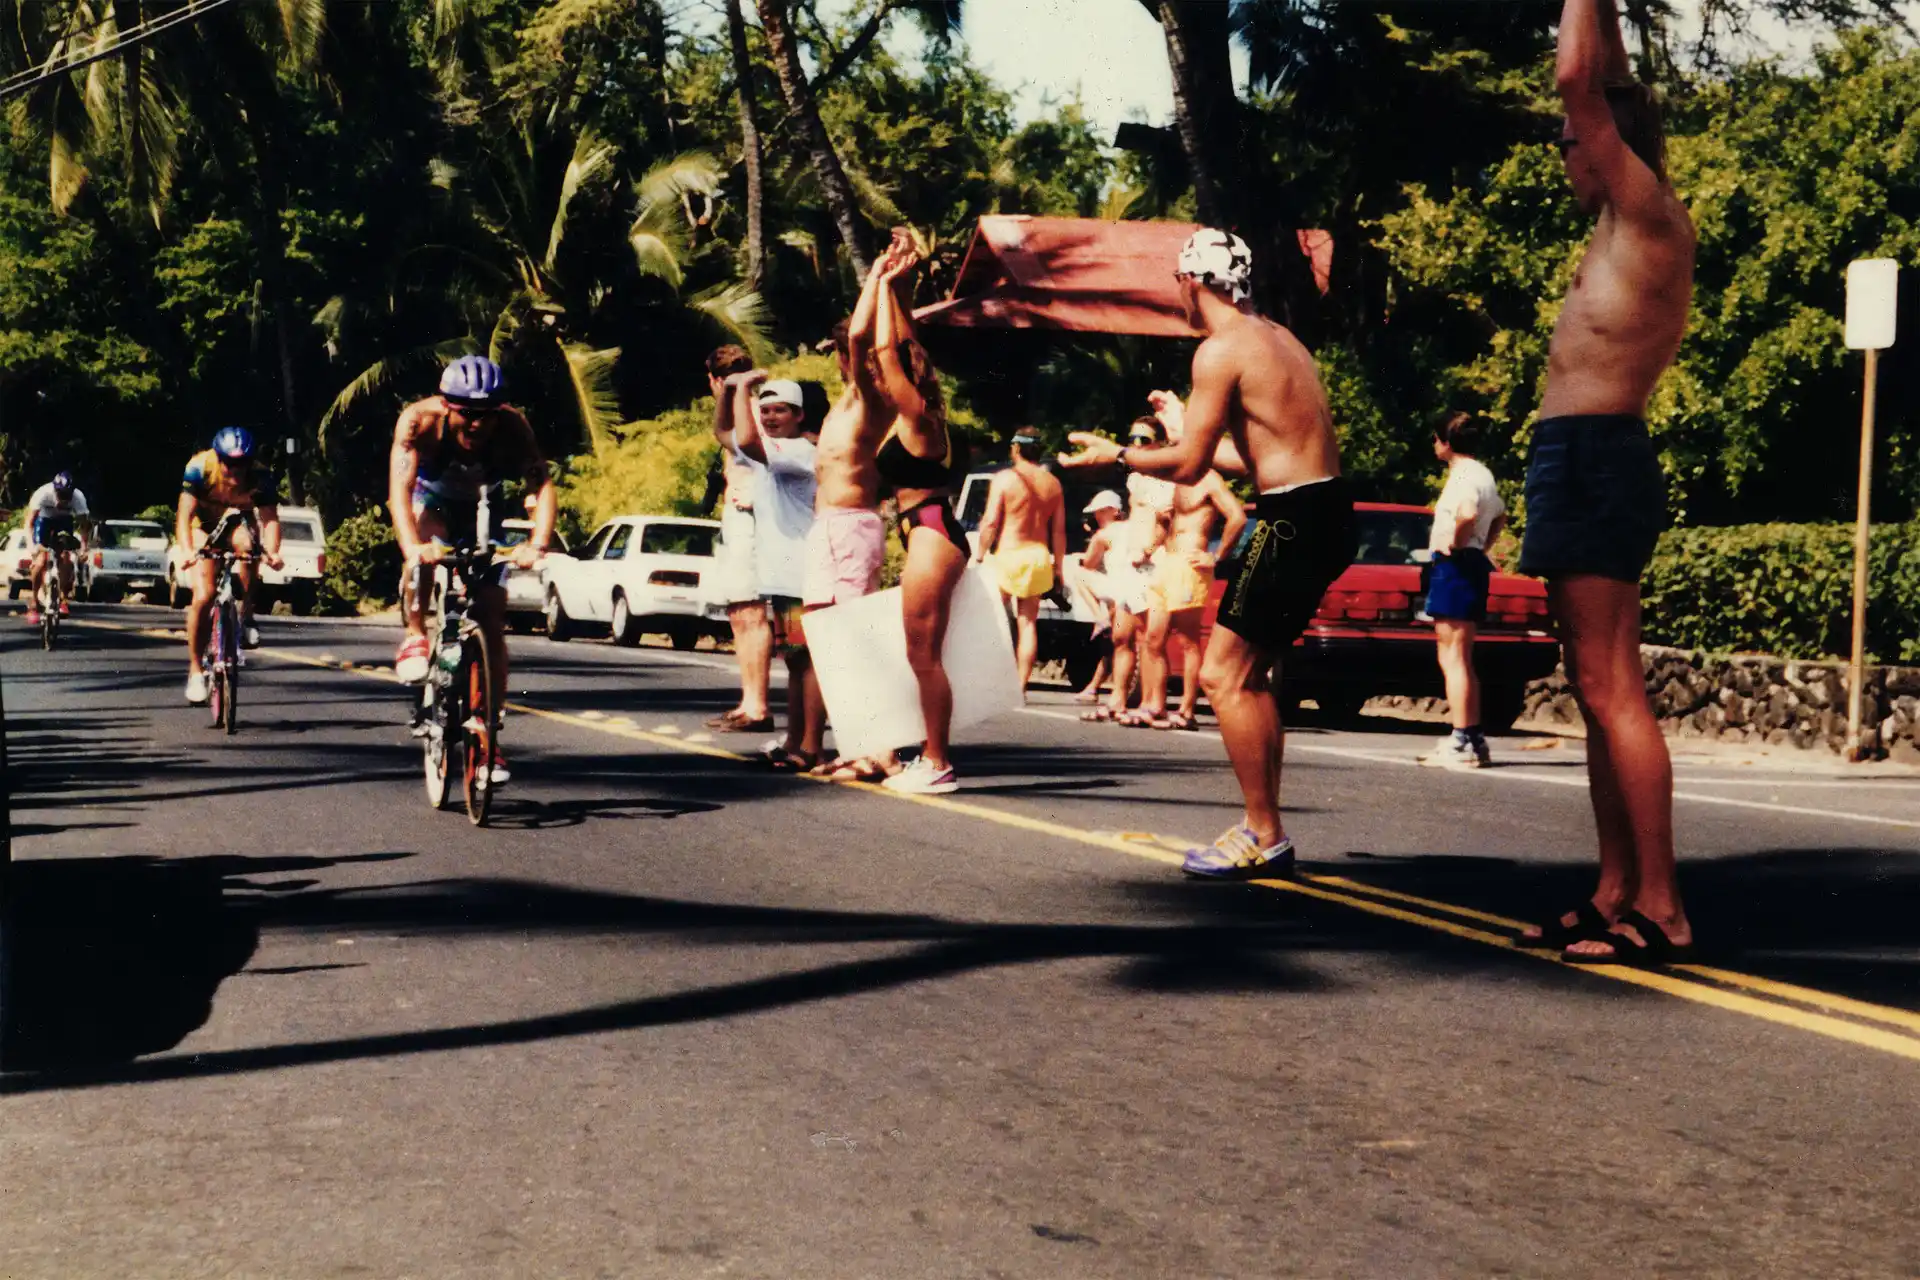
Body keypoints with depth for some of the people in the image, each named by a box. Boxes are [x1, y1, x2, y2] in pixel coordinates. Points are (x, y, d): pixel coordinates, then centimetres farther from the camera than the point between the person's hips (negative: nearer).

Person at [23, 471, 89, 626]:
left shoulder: (78, 497, -33)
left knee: (65, 558, -14)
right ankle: (33, 601, -2)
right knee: (41, 561, -15)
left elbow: (83, 524, -26)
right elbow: (29, 522, -33)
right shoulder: (42, 494, -37)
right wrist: (31, 544, -47)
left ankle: (63, 599, 2)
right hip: (44, 519, -2)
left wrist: (84, 547, -39)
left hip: (64, 521, 2)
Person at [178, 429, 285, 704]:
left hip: (237, 521, 1)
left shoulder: (260, 476, -28)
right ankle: (195, 669, -2)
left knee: (246, 544, -37)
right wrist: (187, 551, -52)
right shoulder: (200, 467, -31)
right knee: (203, 596, -17)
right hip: (204, 525, -1)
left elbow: (270, 518, -33)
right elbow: (184, 516, -36)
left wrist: (272, 551, -52)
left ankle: (246, 617, -17)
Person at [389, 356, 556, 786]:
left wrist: (537, 545, -57)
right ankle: (415, 638, -19)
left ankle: (490, 739, 2)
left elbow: (543, 485, -40)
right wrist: (411, 545, -61)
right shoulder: (419, 420, -33)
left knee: (492, 623, -6)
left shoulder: (512, 427, -31)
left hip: (482, 513, 1)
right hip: (432, 502, -1)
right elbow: (400, 485, -43)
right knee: (424, 537, -38)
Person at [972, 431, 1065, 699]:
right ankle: (1021, 686, 3)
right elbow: (1059, 530, 8)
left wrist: (979, 556, -4)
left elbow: (990, 522, -11)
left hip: (1008, 555, -4)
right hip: (1038, 556, 4)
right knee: (1028, 623, 5)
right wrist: (1058, 565, 14)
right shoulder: (1052, 483, 7)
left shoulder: (1005, 478, -7)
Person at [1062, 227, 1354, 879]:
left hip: (1293, 520, -10)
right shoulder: (1278, 338, 18)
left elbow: (1188, 465, -12)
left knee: (1224, 676, -6)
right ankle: (1264, 830, 19)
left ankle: (1265, 838, -3)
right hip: (1326, 512, 10)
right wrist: (1189, 431, 37)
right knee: (1250, 673, 16)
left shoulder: (1220, 350, -11)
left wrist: (1115, 454, 4)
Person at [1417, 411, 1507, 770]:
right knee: (1460, 659, 14)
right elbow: (1499, 516, 35)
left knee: (1453, 659, -10)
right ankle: (1473, 739, 15)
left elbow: (1467, 514, -33)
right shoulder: (1482, 474, 18)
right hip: (1473, 564, 10)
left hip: (1454, 565, -10)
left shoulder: (1464, 475, -13)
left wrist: (1455, 543, -17)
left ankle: (1460, 743, -13)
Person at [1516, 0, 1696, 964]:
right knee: (1598, 694, 10)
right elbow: (1606, 87, 29)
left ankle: (1660, 911, -13)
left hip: (1595, 459, -10)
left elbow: (1578, 79, -13)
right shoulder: (1630, 225, 17)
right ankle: (1616, 897, 14)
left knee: (1611, 691, -12)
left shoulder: (1648, 214, -7)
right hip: (1584, 460, 10)